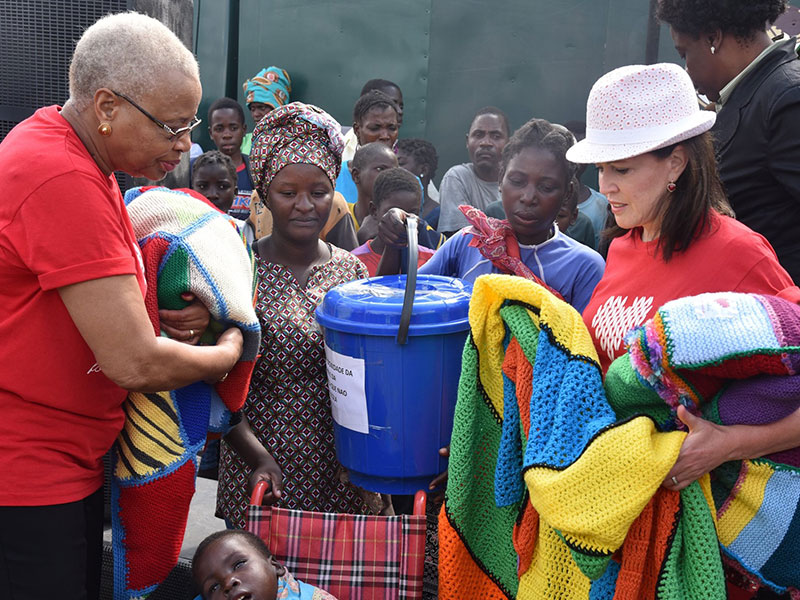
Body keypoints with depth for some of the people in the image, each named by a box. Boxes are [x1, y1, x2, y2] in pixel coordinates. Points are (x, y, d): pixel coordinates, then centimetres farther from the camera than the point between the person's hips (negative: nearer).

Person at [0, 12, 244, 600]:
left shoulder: (69, 151, 7)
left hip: (72, 459, 10)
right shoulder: (63, 181, -25)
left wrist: (162, 318, 1)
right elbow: (137, 365, -26)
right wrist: (227, 352, -7)